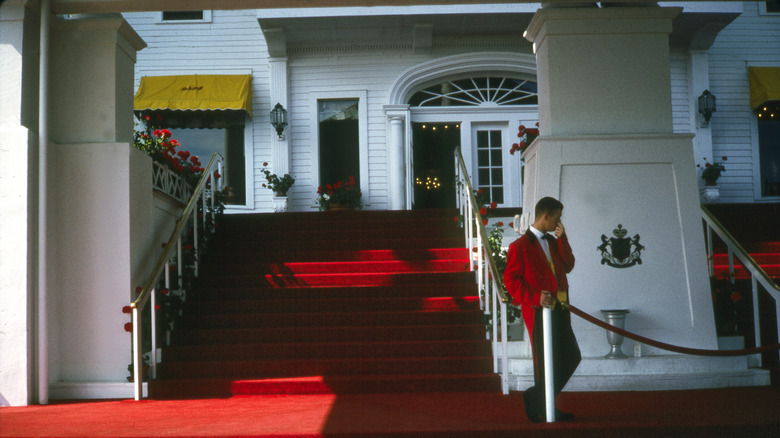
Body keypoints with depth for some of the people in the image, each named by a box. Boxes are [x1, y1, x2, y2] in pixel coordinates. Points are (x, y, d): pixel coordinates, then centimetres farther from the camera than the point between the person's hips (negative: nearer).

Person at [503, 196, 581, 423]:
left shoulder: (553, 242, 18)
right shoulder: (520, 246, -7)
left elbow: (568, 266, 9)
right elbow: (511, 279, -11)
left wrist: (562, 238, 1)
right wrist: (535, 298, -21)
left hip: (559, 309, 8)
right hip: (539, 311, -8)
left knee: (571, 356, 10)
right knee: (546, 362, -1)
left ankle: (535, 398, 21)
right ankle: (543, 410, 15)